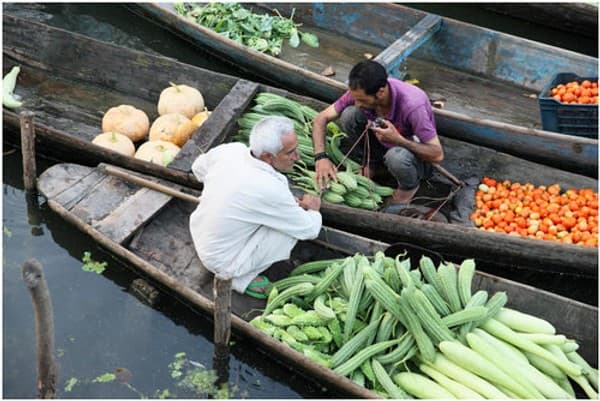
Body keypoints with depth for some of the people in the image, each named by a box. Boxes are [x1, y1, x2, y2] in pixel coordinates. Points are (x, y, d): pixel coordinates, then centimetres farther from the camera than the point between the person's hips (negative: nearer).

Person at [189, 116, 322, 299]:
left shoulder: (229, 149, -13)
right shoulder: (270, 190, -31)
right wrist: (313, 209, 7)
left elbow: (198, 168, 10)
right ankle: (241, 278, 4)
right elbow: (310, 230, -14)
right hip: (222, 261, -7)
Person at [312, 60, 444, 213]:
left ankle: (409, 186, -5)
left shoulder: (413, 104, -36)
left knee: (396, 156, -41)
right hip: (383, 143, 4)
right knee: (349, 114, -22)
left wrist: (398, 139, -41)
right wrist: (321, 157, -27)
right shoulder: (359, 92, -21)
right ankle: (370, 163, 2)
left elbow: (437, 155, -30)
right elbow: (321, 118, -13)